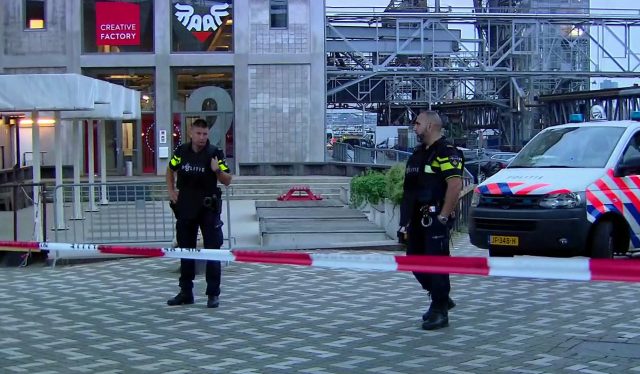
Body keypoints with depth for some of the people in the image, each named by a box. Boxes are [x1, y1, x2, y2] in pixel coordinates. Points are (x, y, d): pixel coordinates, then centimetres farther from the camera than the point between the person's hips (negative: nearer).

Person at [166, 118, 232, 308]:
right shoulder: (181, 152, 1)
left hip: (208, 208, -4)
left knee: (212, 250, -4)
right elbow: (170, 170, 21)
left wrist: (218, 170, -24)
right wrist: (171, 191, 10)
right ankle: (186, 292, 22)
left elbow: (227, 181, -6)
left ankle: (213, 294, 3)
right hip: (185, 207, 4)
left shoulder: (215, 153, -8)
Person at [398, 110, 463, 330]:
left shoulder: (446, 153, -11)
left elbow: (455, 185, -20)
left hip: (435, 220, -10)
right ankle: (441, 300, 30)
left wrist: (443, 217, -21)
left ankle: (440, 312, 2)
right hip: (417, 221, 10)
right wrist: (405, 221, 17)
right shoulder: (418, 154, 19)